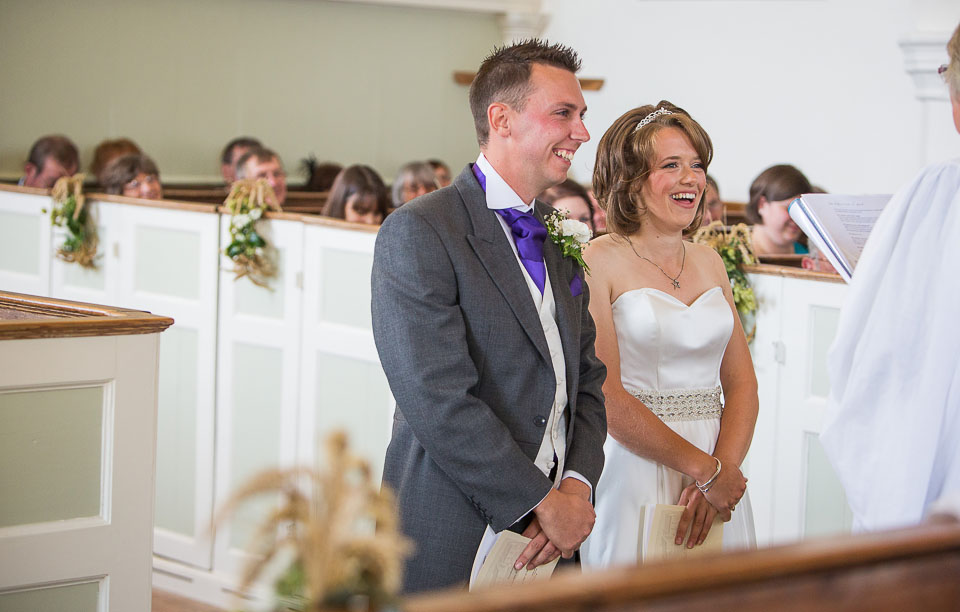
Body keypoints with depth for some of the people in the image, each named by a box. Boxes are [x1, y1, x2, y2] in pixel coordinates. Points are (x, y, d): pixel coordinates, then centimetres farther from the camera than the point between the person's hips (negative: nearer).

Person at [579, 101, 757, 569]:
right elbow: (605, 397, -13)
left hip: (719, 473, 5)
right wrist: (704, 468, -14)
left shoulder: (709, 261, 12)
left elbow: (742, 382, 8)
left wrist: (724, 466, -10)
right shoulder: (598, 263, -6)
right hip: (635, 470, -5)